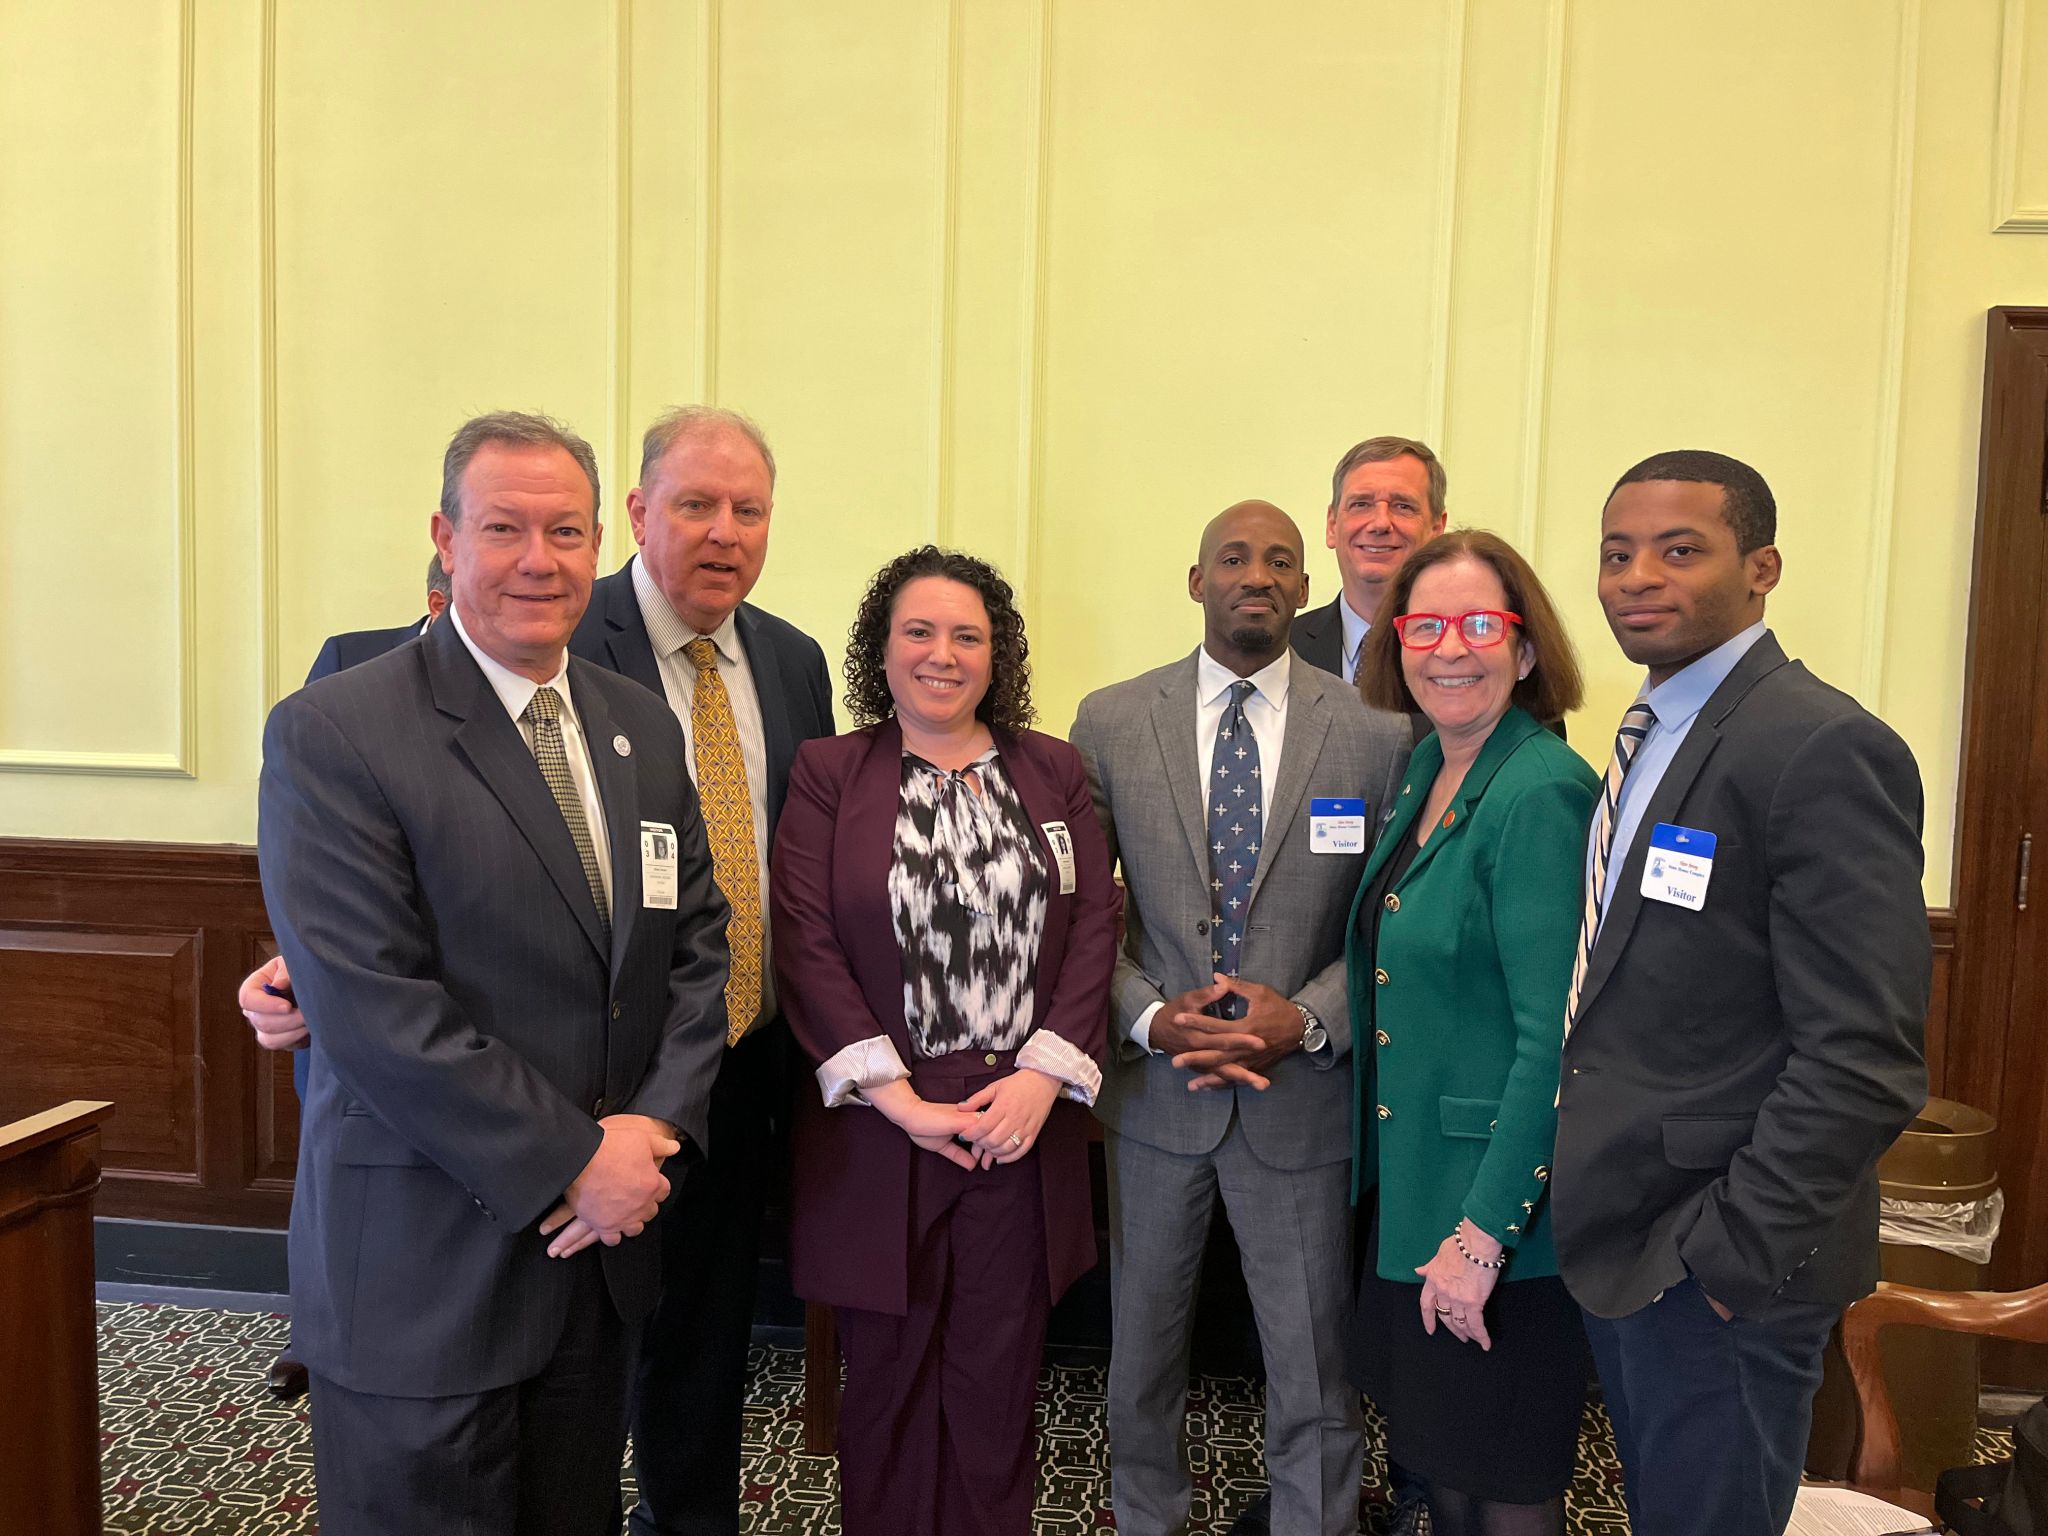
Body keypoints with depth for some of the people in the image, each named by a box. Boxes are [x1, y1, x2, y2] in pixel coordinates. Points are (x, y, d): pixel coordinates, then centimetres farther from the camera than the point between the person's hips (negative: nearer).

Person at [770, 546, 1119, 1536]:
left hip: (1022, 1126, 2)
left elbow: (1093, 926, 2)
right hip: (878, 1131, -1)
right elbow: (806, 946, -7)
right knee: (888, 1378, 12)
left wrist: (1043, 1074, -10)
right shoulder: (827, 774, 1)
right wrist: (899, 1099, -13)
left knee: (999, 1382, 11)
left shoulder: (1052, 771, 8)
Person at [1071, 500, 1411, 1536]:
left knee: (1312, 1371, 11)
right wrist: (1147, 1018, -12)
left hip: (1302, 1094, -1)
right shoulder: (1110, 723, -1)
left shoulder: (1376, 736, -4)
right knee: (1140, 1352, 19)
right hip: (1150, 1086, 2)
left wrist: (1306, 1018, -14)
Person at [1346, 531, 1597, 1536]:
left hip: (1497, 1205, -8)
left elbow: (1555, 1036, -23)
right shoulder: (1425, 769, 6)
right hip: (1406, 1180, 8)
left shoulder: (1542, 793, -20)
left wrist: (1485, 1230, -21)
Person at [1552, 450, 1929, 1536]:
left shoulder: (1824, 749, -19)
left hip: (1721, 1267, -8)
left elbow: (1864, 1059, -23)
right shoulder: (1653, 735, 10)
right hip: (1618, 1241, 8)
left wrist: (1732, 1252, -19)